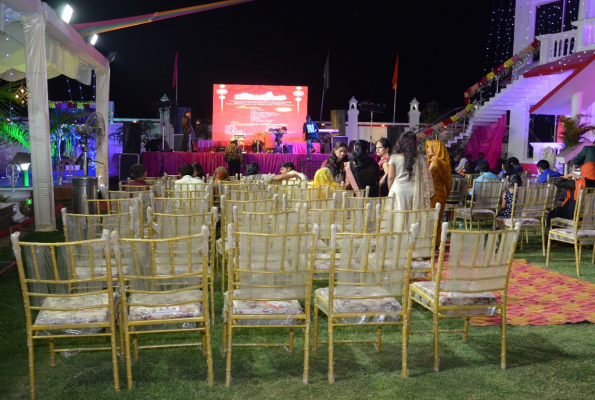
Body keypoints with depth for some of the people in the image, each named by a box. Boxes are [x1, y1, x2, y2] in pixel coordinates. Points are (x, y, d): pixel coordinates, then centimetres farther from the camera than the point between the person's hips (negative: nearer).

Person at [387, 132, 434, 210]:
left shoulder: (394, 158, -4)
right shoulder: (419, 159, -2)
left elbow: (390, 178, -1)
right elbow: (426, 177, -1)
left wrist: (390, 191, 11)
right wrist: (430, 189, 9)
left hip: (398, 190, -1)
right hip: (414, 191, 1)